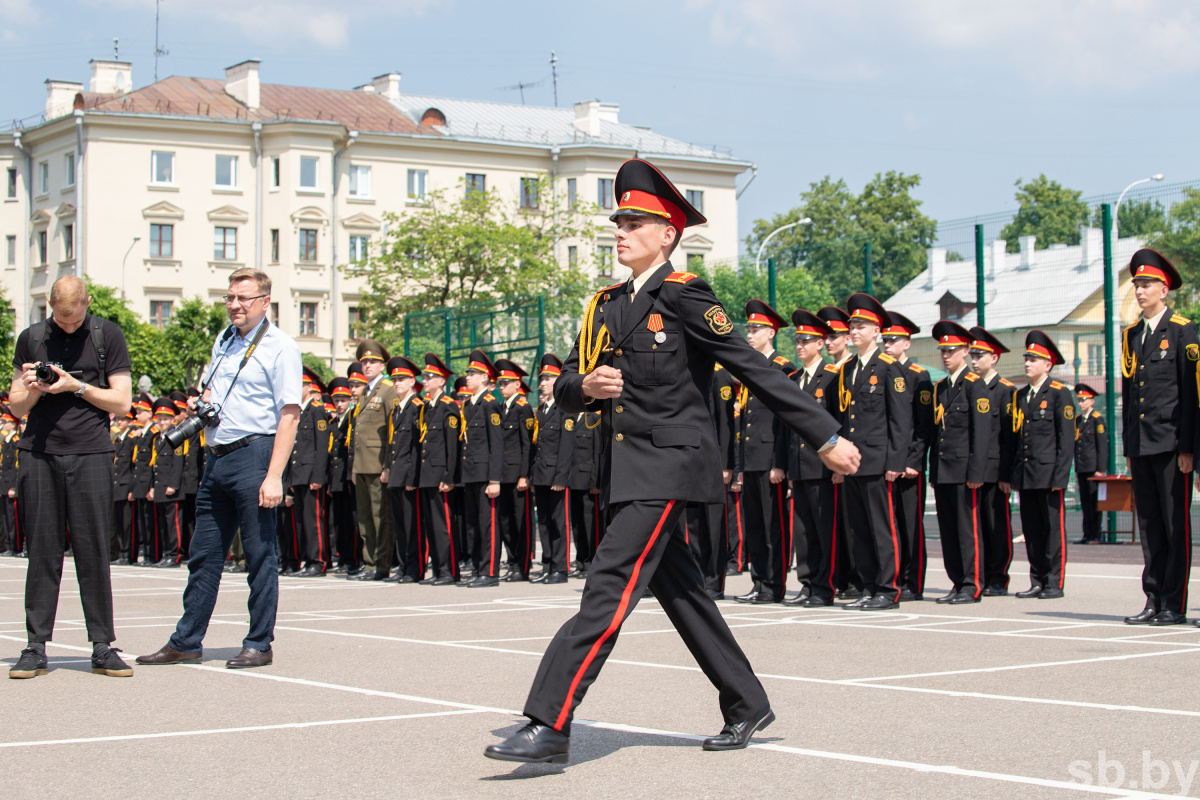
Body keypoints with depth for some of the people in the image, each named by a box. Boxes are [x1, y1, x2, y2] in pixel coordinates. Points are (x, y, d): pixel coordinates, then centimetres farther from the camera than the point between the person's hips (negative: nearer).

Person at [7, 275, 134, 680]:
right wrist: (32, 390, -8)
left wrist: (75, 387, -8)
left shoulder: (107, 336, 6)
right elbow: (16, 408, 13)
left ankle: (102, 647, 3)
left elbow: (122, 401, 2)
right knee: (42, 552, 2)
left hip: (90, 454, -2)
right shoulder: (31, 338, 11)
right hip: (39, 454, 2)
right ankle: (36, 648, 6)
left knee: (94, 552, -2)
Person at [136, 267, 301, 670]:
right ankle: (186, 642, 16)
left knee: (259, 555, 0)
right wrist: (204, 406, 7)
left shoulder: (280, 347, -7)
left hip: (254, 454, -7)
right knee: (204, 554, 10)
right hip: (217, 456, 8)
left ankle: (259, 644, 7)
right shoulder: (224, 342, 16)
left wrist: (274, 476, -20)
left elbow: (289, 415, -13)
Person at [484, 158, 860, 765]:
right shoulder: (607, 305, 14)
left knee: (608, 588, -14)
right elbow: (565, 390, 14)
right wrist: (586, 385, -11)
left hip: (669, 465, -8)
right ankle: (747, 706, 28)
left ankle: (551, 725, -16)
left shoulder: (684, 295, -8)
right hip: (625, 469, 8)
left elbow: (755, 369, -10)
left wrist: (826, 438, -12)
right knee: (679, 592, 14)